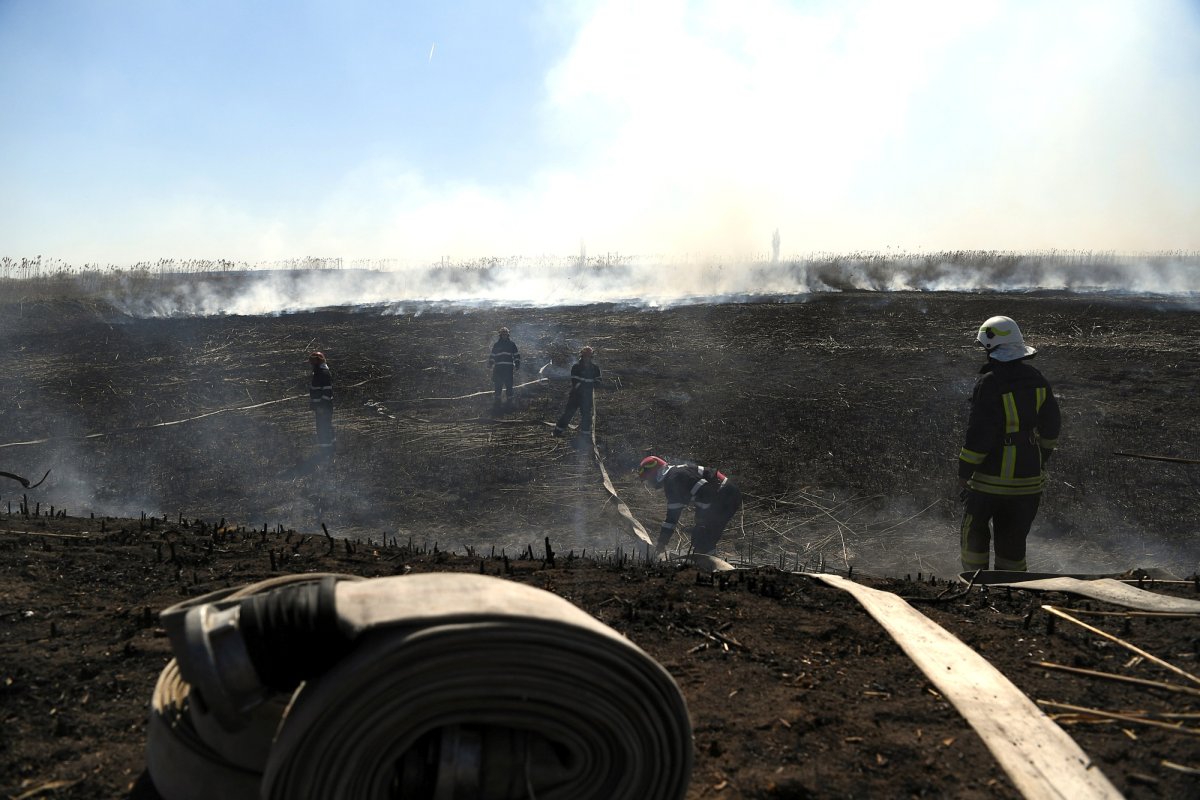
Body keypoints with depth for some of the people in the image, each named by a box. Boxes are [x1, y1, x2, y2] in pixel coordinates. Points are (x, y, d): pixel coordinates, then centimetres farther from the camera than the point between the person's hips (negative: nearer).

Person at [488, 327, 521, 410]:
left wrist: (517, 365, 3)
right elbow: (492, 356, 17)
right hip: (498, 367, 1)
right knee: (498, 385, 0)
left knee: (509, 385, 1)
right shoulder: (496, 345, 12)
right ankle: (496, 402, 7)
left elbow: (516, 355, 10)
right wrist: (490, 365, 9)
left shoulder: (512, 344, 7)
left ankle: (510, 401, 11)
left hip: (509, 368, -1)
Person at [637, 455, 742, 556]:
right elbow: (672, 514, 22)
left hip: (726, 497, -11)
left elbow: (705, 492, -25)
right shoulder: (670, 485, 17)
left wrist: (701, 520, -16)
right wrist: (662, 542, 21)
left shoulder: (676, 476, -17)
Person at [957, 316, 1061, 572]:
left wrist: (964, 471, -10)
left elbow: (979, 433, -20)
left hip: (991, 478, -5)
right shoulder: (1037, 381, 4)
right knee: (1013, 540, 15)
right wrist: (1038, 461, 24)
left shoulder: (989, 383, -18)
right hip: (1028, 480, 6)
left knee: (975, 534, 14)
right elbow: (1051, 428, 12)